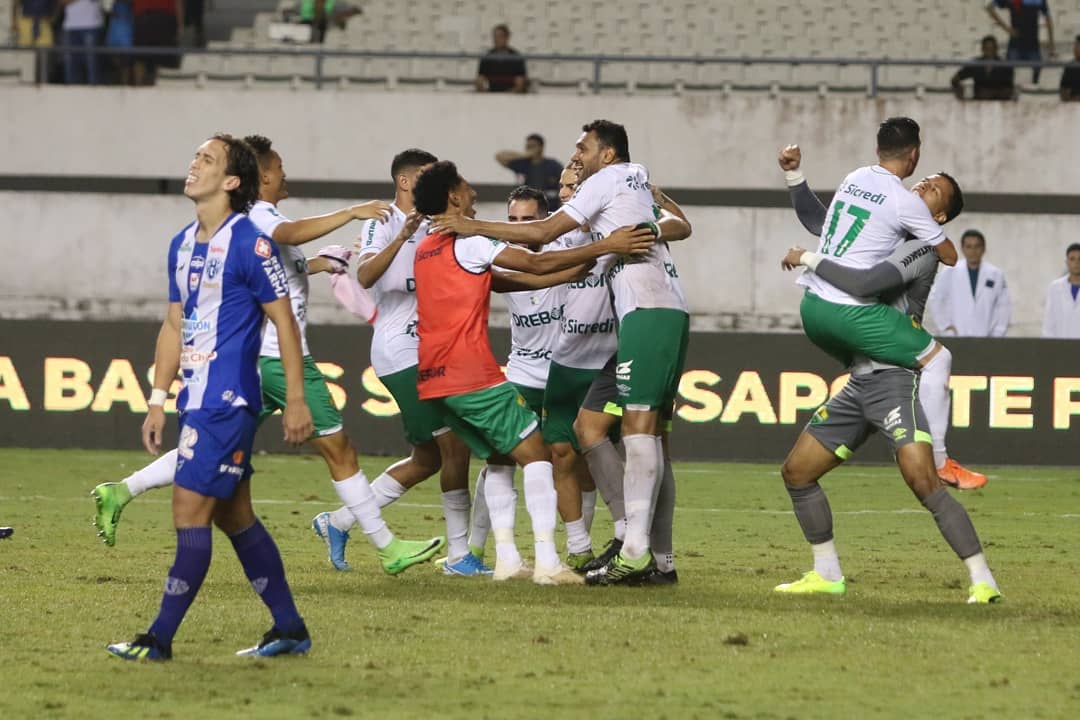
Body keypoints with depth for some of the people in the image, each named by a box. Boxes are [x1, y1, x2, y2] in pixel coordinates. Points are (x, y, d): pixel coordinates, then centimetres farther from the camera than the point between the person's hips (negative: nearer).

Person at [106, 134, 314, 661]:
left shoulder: (249, 242, -11)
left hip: (227, 402, -9)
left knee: (190, 509, -9)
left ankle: (160, 638, -6)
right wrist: (157, 402, 16)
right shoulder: (183, 245, 13)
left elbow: (284, 321, -10)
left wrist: (295, 400, -12)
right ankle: (290, 629, 19)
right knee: (233, 516, 11)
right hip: (197, 400, 9)